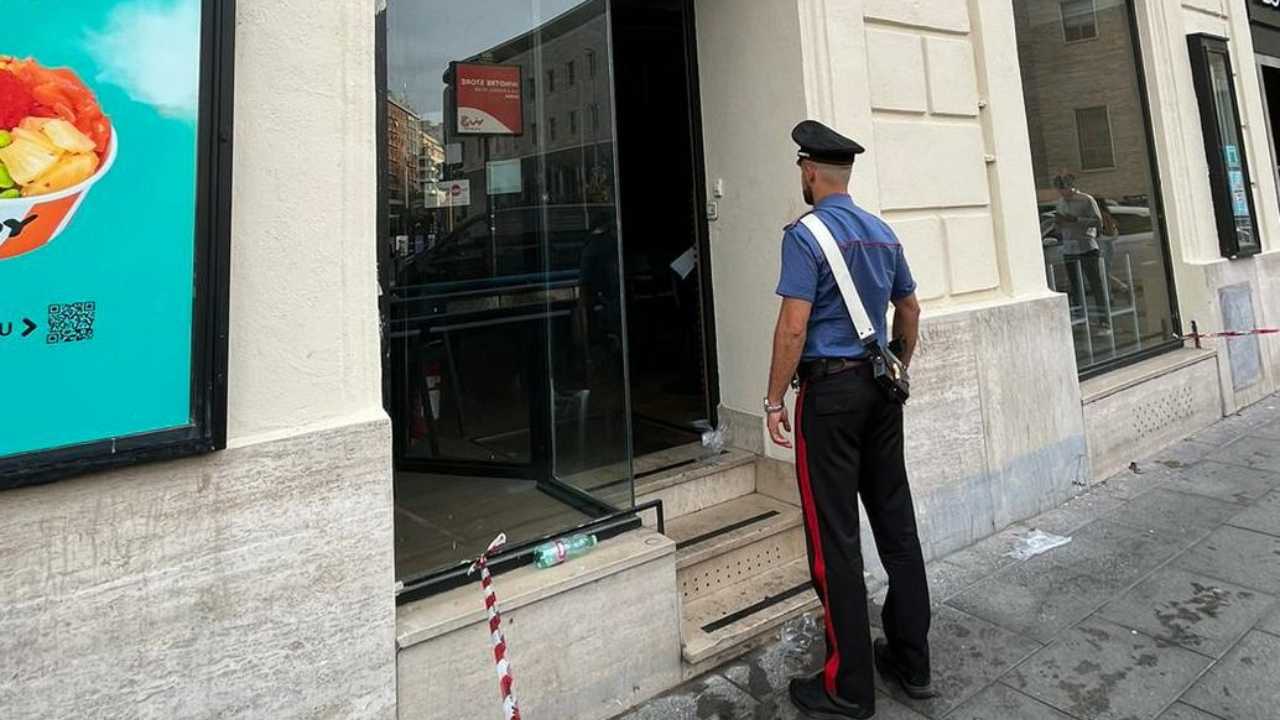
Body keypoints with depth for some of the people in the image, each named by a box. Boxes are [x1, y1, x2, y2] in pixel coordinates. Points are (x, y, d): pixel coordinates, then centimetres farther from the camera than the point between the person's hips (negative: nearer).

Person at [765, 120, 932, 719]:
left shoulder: (805, 235, -11)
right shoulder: (883, 233, 12)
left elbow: (794, 327, -17)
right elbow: (910, 311, 19)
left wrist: (774, 400, -10)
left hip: (830, 389, -8)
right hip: (881, 388, 8)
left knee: (834, 537, 0)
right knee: (896, 522, 14)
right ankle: (911, 662, 27)